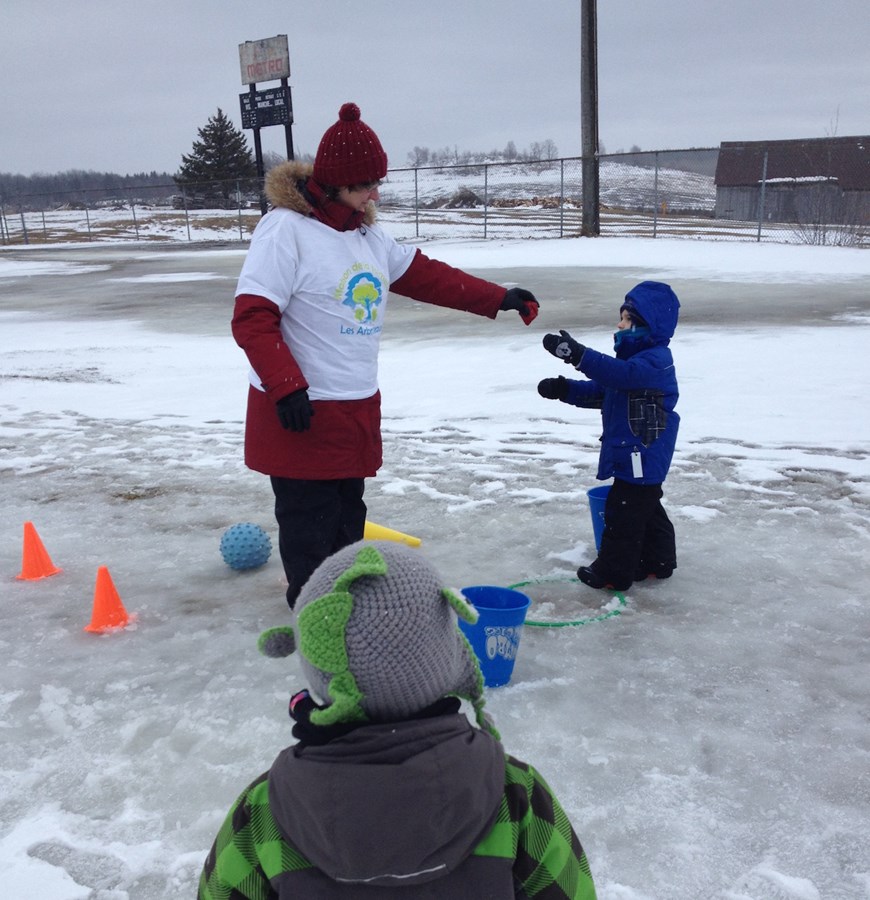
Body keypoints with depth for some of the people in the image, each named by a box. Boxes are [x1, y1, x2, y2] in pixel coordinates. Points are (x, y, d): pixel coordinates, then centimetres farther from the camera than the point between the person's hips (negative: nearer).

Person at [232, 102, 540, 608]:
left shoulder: (366, 232, 10)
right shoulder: (286, 228, -15)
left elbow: (426, 276, 15)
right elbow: (252, 318, -19)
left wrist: (497, 298, 11)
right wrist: (286, 387, -26)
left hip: (358, 411, 8)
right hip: (302, 416, -8)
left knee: (348, 523, 18)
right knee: (311, 532, 1)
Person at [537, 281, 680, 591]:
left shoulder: (656, 360, -19)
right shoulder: (636, 358, 15)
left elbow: (620, 374, -38)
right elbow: (599, 391, 15)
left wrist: (578, 355, -47)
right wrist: (564, 389, 0)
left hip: (642, 455, -11)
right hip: (635, 453, 11)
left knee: (623, 511, -2)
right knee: (646, 508, 21)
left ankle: (613, 572, 8)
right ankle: (657, 561, 35)